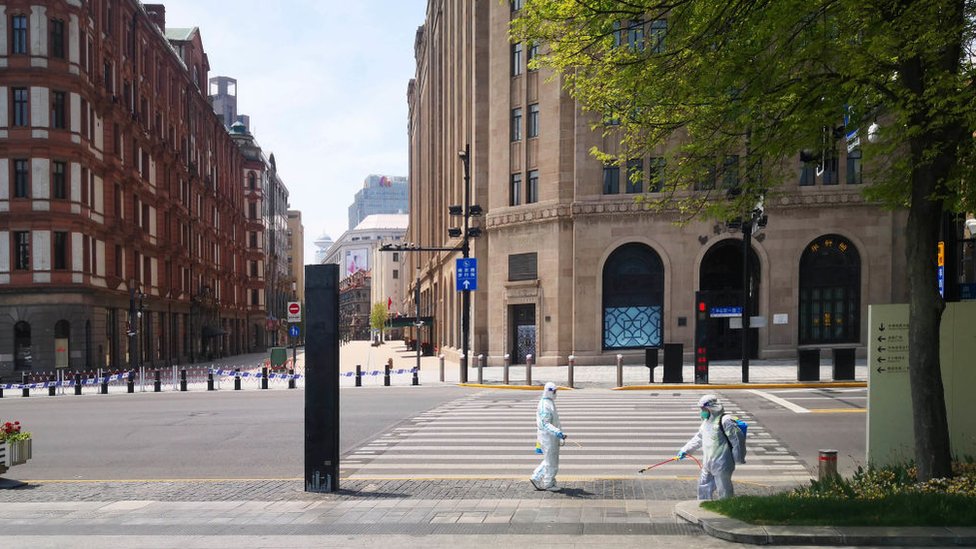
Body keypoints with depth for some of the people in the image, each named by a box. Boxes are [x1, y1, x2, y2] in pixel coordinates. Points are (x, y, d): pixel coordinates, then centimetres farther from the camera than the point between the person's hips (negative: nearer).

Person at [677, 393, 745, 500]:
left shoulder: (725, 421, -19)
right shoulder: (707, 421, 10)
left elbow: (737, 439, -16)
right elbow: (698, 438, 20)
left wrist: (738, 459, -10)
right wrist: (685, 450, 16)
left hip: (721, 465, -9)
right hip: (708, 464, 9)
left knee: (724, 492, 3)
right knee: (704, 489, 18)